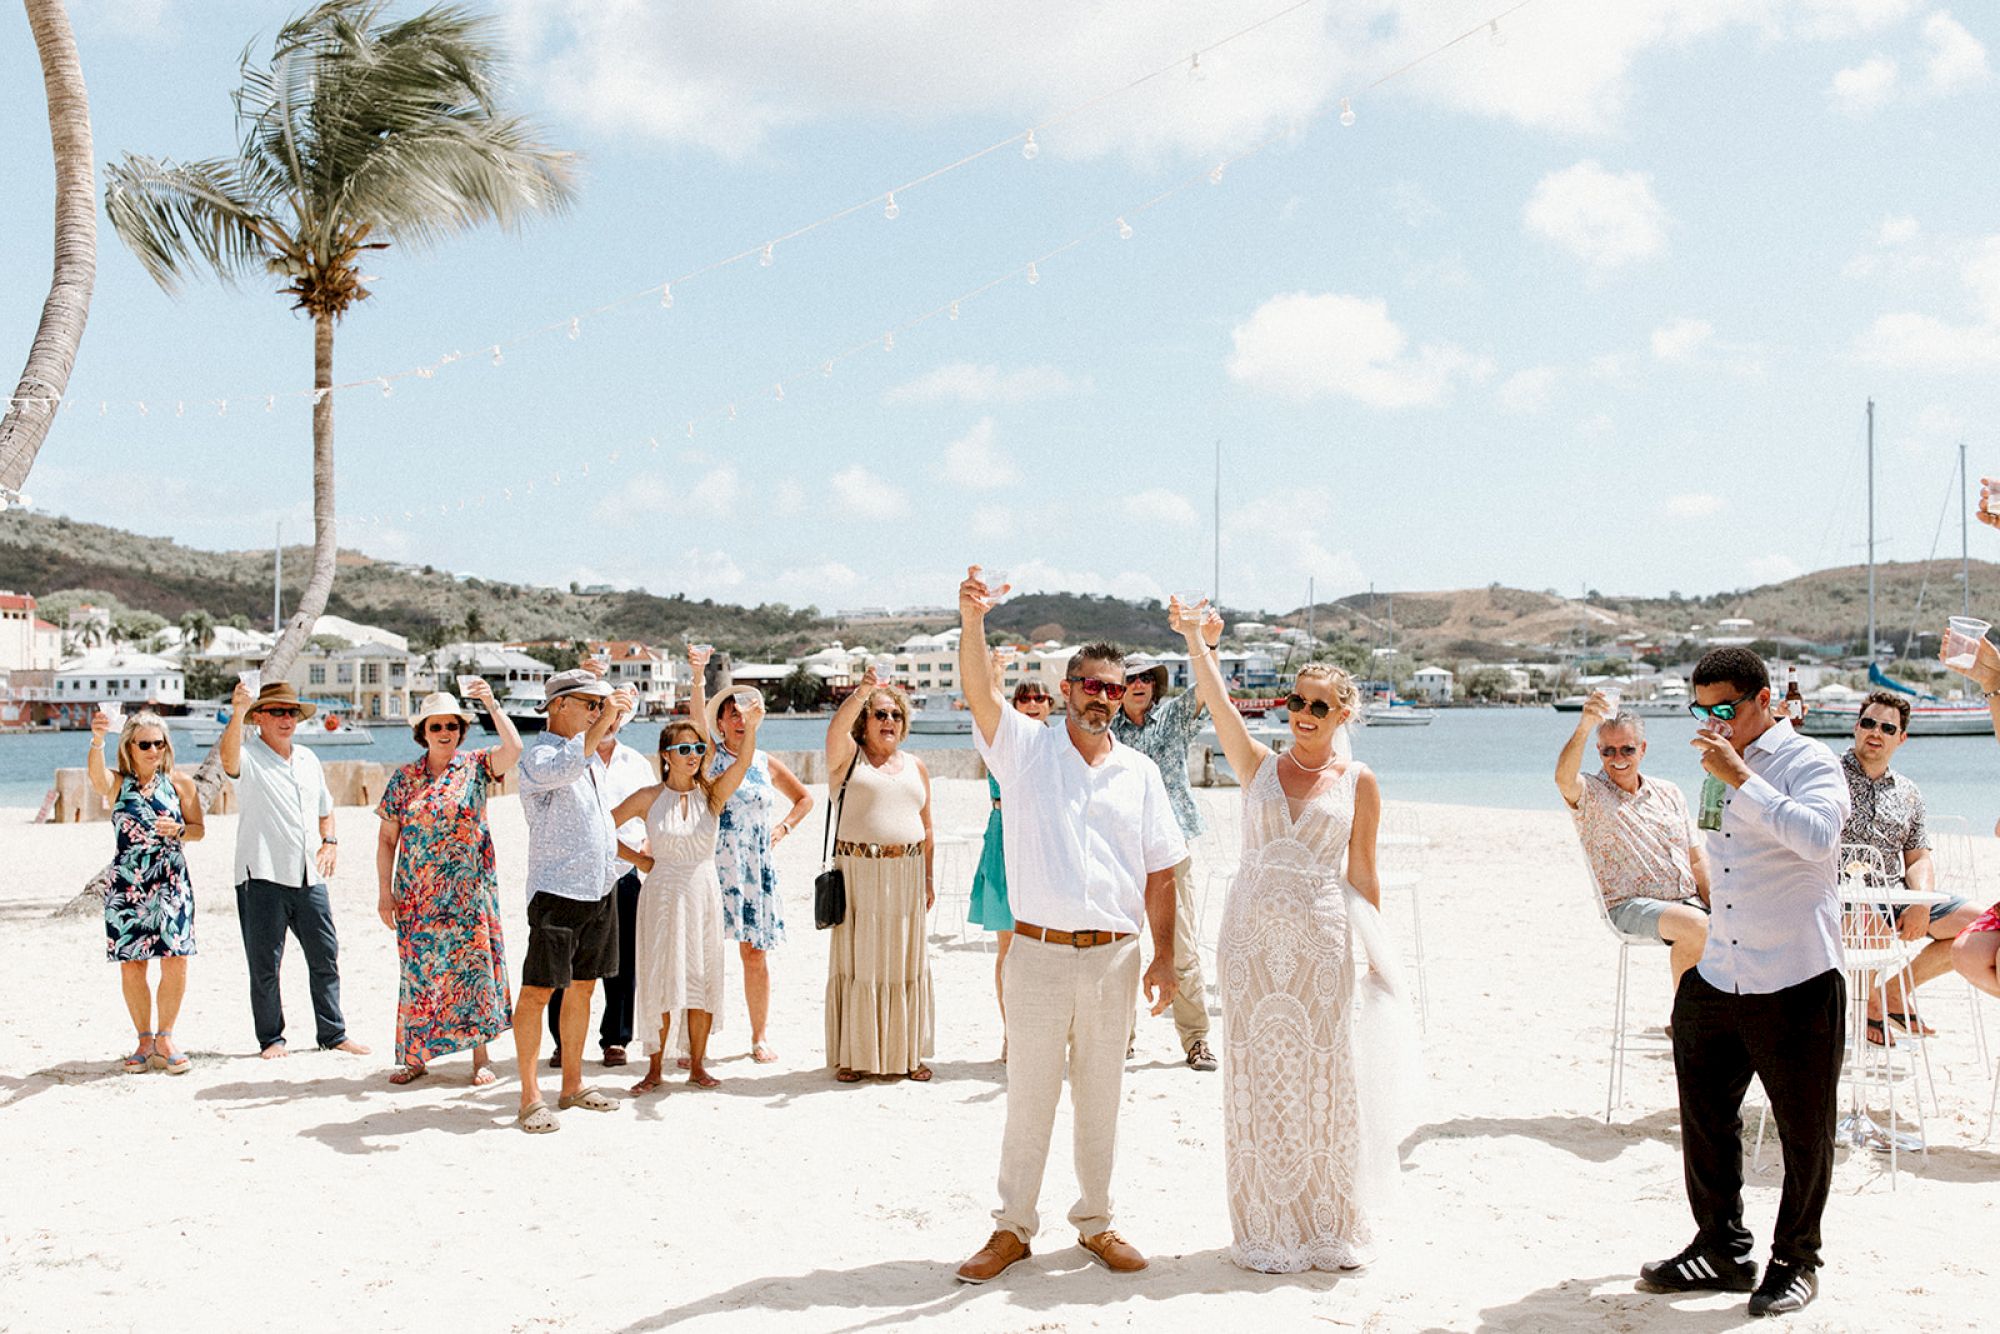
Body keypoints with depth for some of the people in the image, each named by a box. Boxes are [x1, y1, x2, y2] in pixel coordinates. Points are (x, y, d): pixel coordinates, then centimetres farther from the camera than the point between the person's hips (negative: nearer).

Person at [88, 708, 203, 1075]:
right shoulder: (117, 783, 1)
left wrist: (179, 830, -11)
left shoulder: (180, 784, 6)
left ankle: (165, 1038, 12)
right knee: (131, 965, 3)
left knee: (175, 962, -4)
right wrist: (97, 740, -43)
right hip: (127, 885, 0)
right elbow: (95, 772, -23)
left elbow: (198, 829, 12)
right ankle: (144, 1040, 17)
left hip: (172, 883, 1)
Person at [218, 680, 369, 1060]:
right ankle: (271, 1038, 14)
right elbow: (228, 757, -29)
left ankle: (333, 1034, 18)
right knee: (265, 965, 2)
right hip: (262, 878, -5)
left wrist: (330, 842, 10)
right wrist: (238, 712, -43)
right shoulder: (249, 757, -3)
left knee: (325, 957, 9)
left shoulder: (308, 759, 16)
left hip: (309, 877, 6)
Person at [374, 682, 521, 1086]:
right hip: (417, 894, 2)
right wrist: (385, 891, 1)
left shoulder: (475, 766, 1)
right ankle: (415, 1056, 14)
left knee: (473, 965, -1)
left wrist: (492, 703, -22)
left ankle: (481, 1055, 7)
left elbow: (514, 749, -19)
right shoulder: (405, 778, 6)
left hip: (468, 891, -2)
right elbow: (387, 838, 7)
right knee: (418, 971, 5)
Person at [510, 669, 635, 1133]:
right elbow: (566, 769, -34)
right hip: (557, 890, -9)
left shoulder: (586, 747, 15)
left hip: (600, 887, 9)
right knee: (538, 990, -7)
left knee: (582, 987, 14)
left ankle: (573, 1085, 22)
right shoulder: (538, 756, -11)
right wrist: (604, 720, -31)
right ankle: (530, 1098, -5)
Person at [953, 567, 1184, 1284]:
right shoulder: (1027, 748, 1)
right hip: (1039, 951, -2)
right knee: (1028, 1098, 5)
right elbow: (981, 692, -18)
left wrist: (1165, 955, 3)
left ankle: (1095, 1224, 25)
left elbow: (1159, 872, 9)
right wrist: (972, 620, -34)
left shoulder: (1139, 772, 8)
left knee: (1100, 1101, 11)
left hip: (1114, 956, 2)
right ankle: (1013, 1227, 17)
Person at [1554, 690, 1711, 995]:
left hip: (1688, 901, 5)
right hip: (1629, 907, -5)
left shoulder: (1669, 794, 16)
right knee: (1694, 926, -32)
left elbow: (1697, 861, 16)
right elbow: (1564, 778, -26)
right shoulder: (1590, 793, 0)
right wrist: (1585, 726, -42)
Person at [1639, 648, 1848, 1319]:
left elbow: (1817, 836, -31)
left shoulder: (1810, 763, -10)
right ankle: (1721, 1251, 27)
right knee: (1705, 1119, 12)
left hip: (1795, 985, -7)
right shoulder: (1722, 767, 12)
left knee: (1804, 1132, 6)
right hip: (1716, 980, 7)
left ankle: (1796, 1261, 22)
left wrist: (1740, 779, -29)